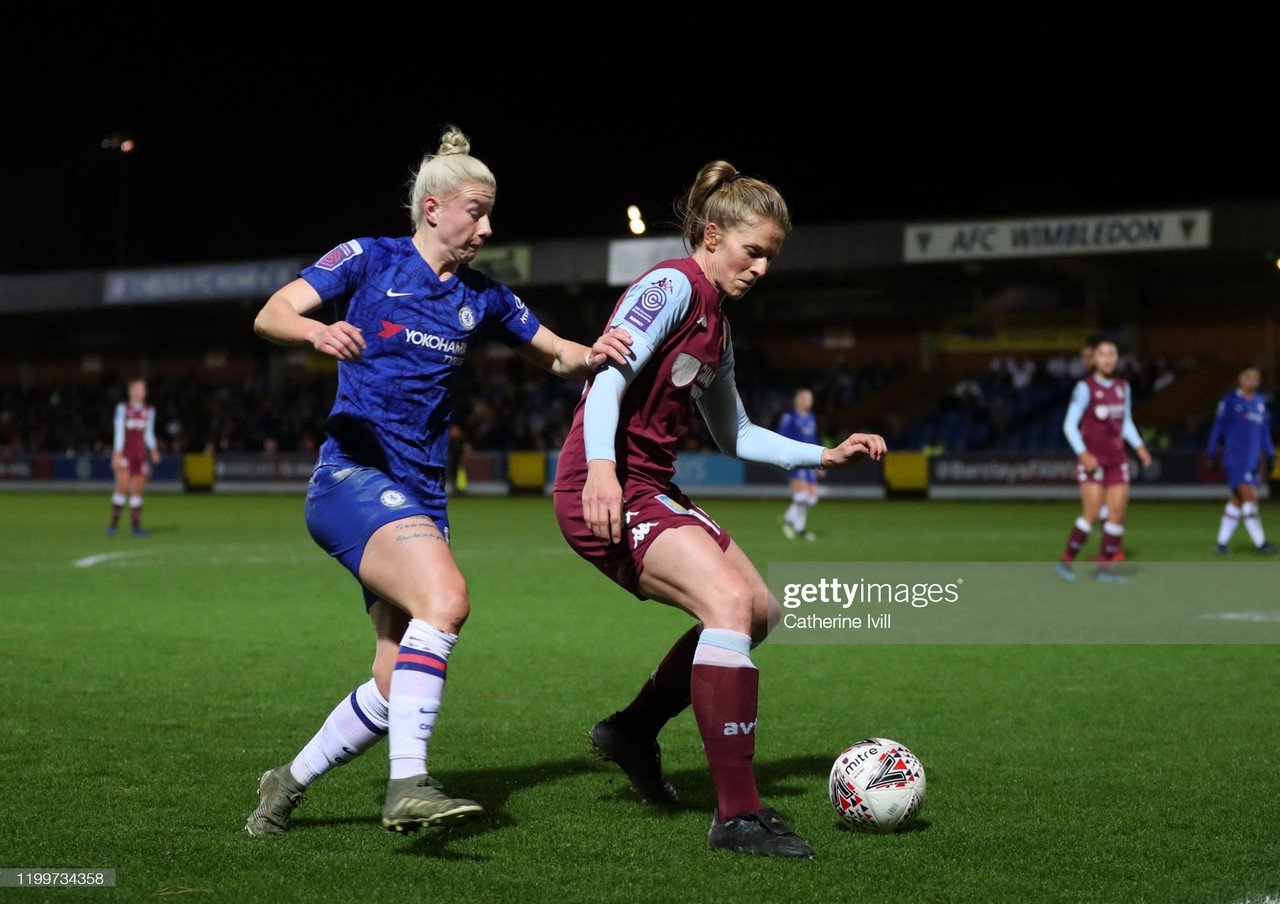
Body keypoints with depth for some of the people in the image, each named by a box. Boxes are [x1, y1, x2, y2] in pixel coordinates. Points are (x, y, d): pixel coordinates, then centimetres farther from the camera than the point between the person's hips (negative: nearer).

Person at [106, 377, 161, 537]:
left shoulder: (149, 410, 12)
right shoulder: (122, 408, -1)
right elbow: (119, 432, -6)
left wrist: (153, 449, 0)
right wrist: (117, 453, -12)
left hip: (141, 455, 5)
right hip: (124, 452, -5)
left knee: (137, 491, 4)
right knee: (122, 487, -16)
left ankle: (135, 526, 6)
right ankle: (114, 522, -8)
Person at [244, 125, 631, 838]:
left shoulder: (481, 298, 13)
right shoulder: (371, 260, 0)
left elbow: (559, 357, 20)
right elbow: (271, 314, -7)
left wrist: (593, 354, -4)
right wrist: (318, 332, -30)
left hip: (421, 497, 6)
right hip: (352, 478, -6)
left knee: (399, 685, 0)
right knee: (445, 598, -32)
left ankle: (287, 785, 20)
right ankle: (408, 786, -32)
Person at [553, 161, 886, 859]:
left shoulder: (715, 320, 19)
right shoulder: (672, 286, -9)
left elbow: (734, 435, 26)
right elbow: (609, 371, -24)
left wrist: (823, 456, 19)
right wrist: (599, 465, -38)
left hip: (653, 490, 10)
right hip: (606, 491, -10)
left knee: (760, 612, 14)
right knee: (729, 599, -26)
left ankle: (633, 731, 27)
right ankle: (737, 814, -27)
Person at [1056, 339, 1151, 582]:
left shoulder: (1122, 386, 9)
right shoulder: (1085, 388, -9)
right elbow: (1069, 425, -10)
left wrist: (1139, 447, 5)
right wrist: (1083, 454, -20)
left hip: (1116, 459, 6)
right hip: (1092, 458, -6)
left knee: (1117, 512, -2)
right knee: (1092, 513, -13)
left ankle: (1103, 568, 5)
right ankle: (1066, 562, -1)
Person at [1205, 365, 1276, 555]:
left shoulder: (1260, 402, 16)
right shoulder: (1230, 400, -2)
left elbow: (1264, 431, 21)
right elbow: (1218, 427, 0)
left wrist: (1270, 454, 14)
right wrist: (1211, 453, -2)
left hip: (1253, 460, 6)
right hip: (1235, 459, -6)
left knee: (1237, 501, 7)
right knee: (1250, 496, -15)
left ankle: (1222, 542, 13)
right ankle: (1260, 543, -15)